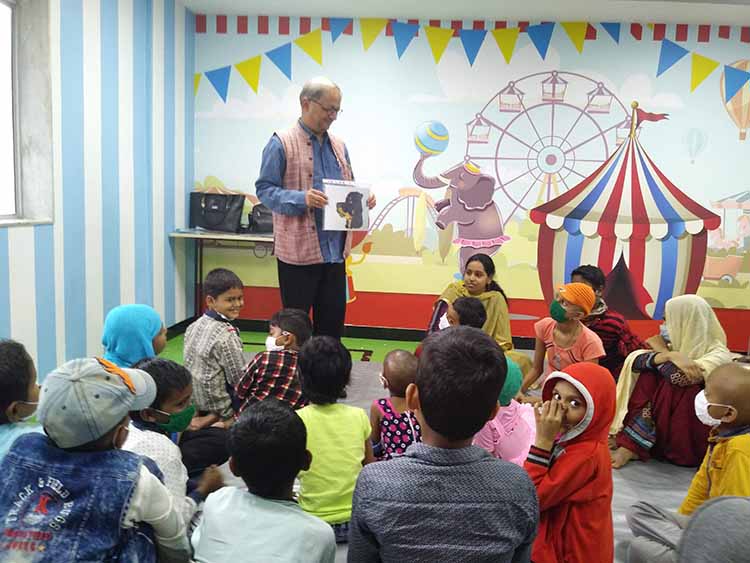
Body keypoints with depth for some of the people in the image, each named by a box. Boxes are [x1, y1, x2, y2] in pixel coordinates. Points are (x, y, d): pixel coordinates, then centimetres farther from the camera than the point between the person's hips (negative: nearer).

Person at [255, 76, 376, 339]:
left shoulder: (338, 145, 15)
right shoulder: (282, 143, -5)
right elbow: (265, 190, -9)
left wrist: (362, 199, -1)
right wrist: (301, 199, -25)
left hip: (335, 249, 6)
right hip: (298, 250, -6)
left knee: (333, 322, 13)